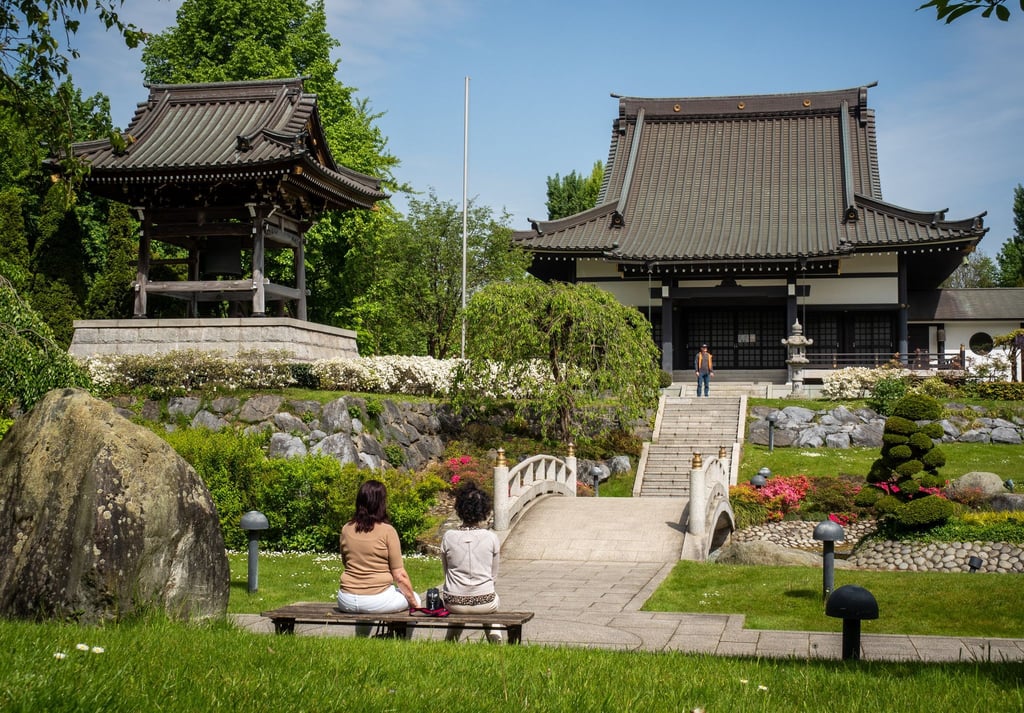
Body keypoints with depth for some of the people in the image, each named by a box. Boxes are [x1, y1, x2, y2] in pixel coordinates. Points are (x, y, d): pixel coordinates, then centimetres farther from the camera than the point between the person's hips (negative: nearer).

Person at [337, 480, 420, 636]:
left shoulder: (346, 529, 0)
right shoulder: (387, 531, -13)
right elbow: (400, 576, -11)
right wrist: (414, 603, 2)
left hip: (347, 602, 5)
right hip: (377, 601, -5)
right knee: (414, 598, 23)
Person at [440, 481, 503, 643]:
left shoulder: (448, 537, -8)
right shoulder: (491, 537, -10)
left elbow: (446, 570, 5)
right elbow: (494, 575, 1)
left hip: (453, 604, 1)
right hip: (484, 603, -1)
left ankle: (451, 638, 35)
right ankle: (494, 633, 25)